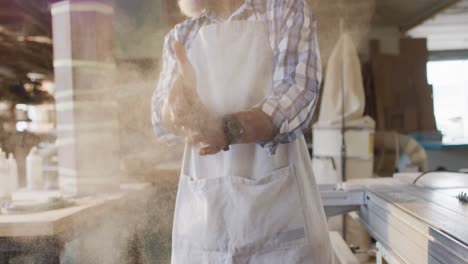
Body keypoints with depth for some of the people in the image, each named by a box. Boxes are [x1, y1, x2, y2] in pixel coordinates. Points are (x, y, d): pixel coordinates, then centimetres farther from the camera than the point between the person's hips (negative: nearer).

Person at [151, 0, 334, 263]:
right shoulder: (180, 36, 13)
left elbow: (298, 94, -12)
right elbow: (164, 116, -2)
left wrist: (229, 130, -29)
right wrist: (178, 106, -26)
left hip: (278, 200, -2)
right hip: (202, 208, 3)